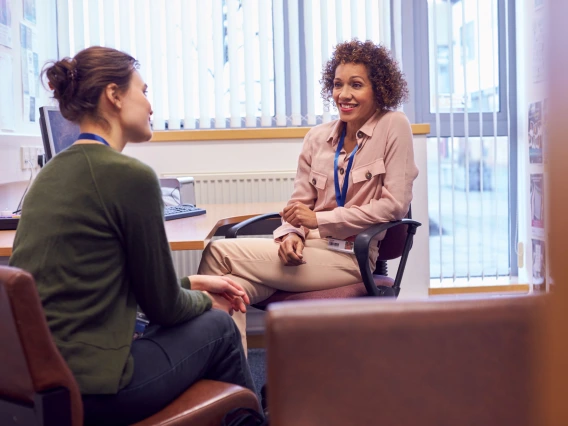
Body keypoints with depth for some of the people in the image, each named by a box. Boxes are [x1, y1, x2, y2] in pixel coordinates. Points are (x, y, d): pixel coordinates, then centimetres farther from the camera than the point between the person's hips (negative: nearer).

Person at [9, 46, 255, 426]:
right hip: (86, 390, -8)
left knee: (193, 315, 24)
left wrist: (192, 284, 20)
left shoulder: (53, 171, 8)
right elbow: (162, 305, -8)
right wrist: (205, 301, 12)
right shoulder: (131, 176, -17)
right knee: (218, 328, 12)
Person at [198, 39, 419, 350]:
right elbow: (300, 202, 14)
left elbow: (395, 205, -8)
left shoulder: (393, 127, -1)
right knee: (234, 285, -29)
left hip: (351, 256, -5)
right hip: (311, 247, 5)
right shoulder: (318, 137, 13)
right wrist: (292, 234, -10)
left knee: (219, 253, -19)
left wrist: (319, 219, -11)